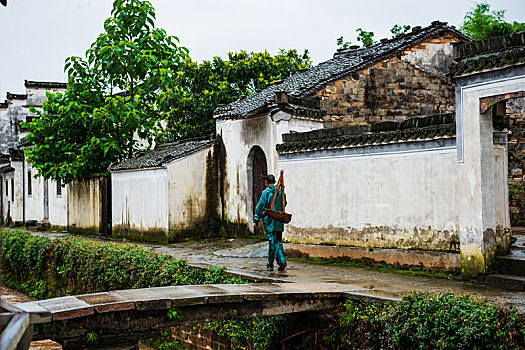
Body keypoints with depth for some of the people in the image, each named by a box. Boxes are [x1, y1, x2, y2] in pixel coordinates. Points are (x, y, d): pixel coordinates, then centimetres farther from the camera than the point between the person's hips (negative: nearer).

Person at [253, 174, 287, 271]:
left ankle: (281, 261, -17)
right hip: (280, 222, 6)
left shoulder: (266, 192, -9)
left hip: (270, 221, -6)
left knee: (273, 242, -4)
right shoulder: (281, 192, 7)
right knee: (278, 242, 10)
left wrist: (256, 220, -1)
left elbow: (260, 207, -7)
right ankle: (270, 264, 16)